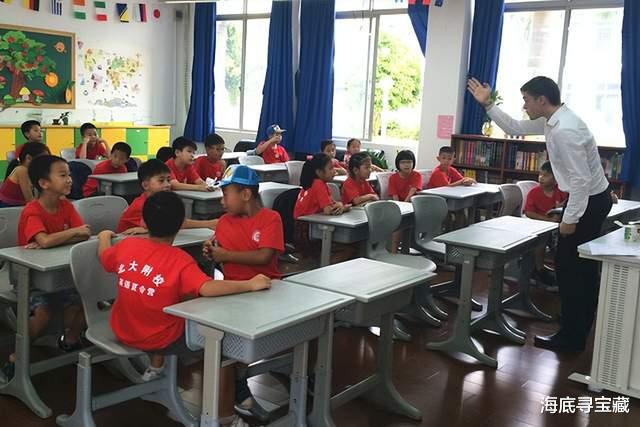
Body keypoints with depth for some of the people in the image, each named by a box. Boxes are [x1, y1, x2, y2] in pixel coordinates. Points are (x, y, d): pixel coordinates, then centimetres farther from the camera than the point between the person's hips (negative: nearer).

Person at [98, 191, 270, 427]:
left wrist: (104, 236, 35)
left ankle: (155, 368, 44)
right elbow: (208, 288, -40)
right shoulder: (180, 261, -25)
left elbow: (104, 256, 14)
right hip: (161, 340, -6)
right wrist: (250, 284, -34)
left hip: (123, 331, 6)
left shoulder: (126, 245, -8)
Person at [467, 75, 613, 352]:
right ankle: (579, 331, 32)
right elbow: (515, 128, 16)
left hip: (588, 201, -10)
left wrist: (570, 219, -23)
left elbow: (581, 179, -28)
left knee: (569, 267, -1)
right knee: (582, 267, 18)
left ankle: (571, 337, 10)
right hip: (589, 198, 10)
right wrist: (488, 104, 9)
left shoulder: (564, 130, -27)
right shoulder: (552, 120, 4)